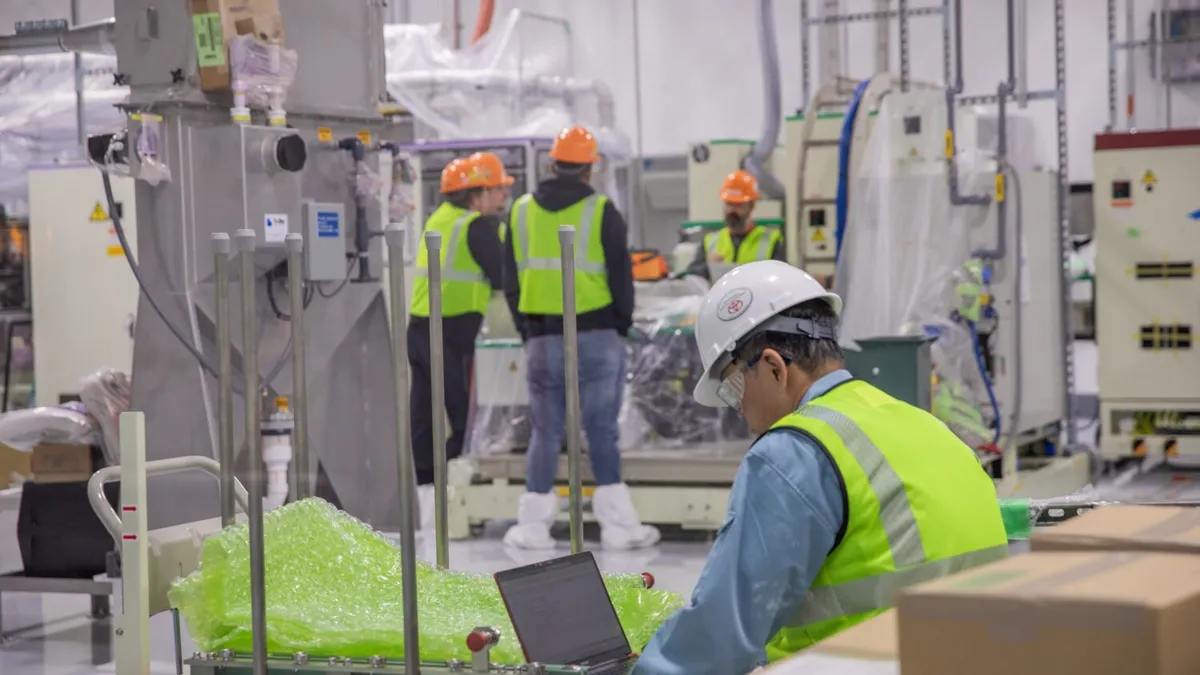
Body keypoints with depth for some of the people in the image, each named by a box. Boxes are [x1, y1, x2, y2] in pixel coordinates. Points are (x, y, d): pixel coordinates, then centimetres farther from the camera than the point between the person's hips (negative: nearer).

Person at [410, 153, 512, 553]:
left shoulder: (441, 219, 16)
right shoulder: (477, 225, -10)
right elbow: (501, 276, -11)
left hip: (421, 329, 9)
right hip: (453, 334, -9)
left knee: (424, 422, 9)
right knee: (466, 420, -3)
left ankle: (427, 505, 14)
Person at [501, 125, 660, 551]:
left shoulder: (521, 212, 7)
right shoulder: (602, 213, -5)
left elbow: (511, 281, 11)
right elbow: (621, 277, -2)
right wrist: (621, 326, 11)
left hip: (541, 337, 3)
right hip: (597, 337, -3)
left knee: (546, 430, 9)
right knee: (601, 429, 0)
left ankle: (534, 524, 10)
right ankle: (617, 524, 1)